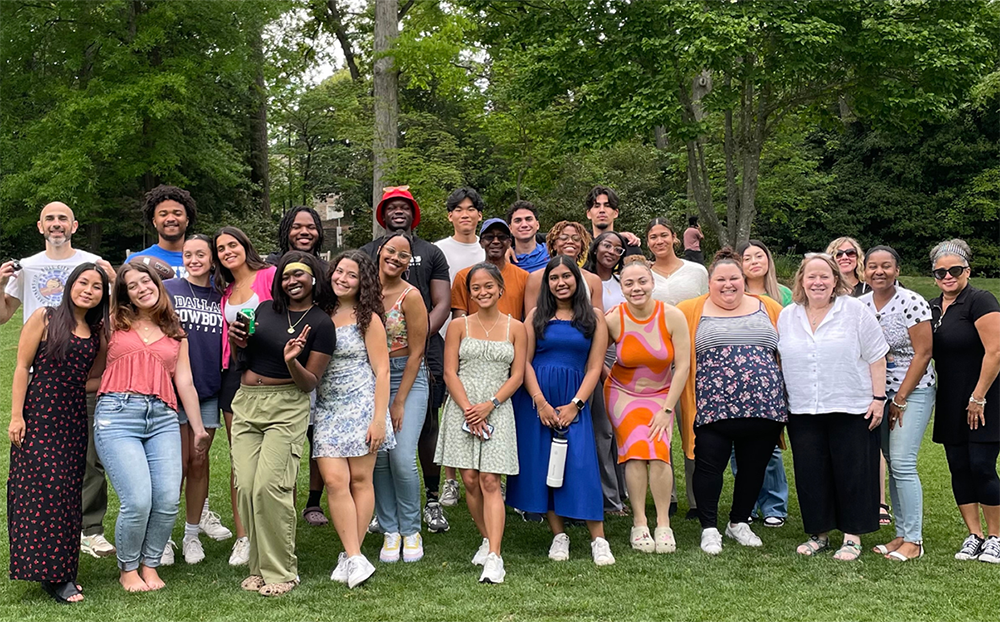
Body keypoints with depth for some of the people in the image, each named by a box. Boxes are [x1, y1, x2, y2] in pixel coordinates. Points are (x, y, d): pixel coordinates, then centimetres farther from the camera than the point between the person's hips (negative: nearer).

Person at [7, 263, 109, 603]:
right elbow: (22, 367, -5)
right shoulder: (45, 318, -3)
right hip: (39, 415, -5)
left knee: (68, 493, 7)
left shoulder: (98, 331, 11)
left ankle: (60, 570, 15)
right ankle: (50, 574, 0)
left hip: (75, 419, 5)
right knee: (44, 488, -7)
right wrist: (16, 416, -11)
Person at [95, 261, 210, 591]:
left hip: (163, 418, 3)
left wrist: (199, 430, 18)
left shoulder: (176, 334, 21)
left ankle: (149, 565, 15)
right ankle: (128, 569, 10)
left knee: (168, 500, -9)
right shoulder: (114, 325, 14)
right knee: (138, 501, -15)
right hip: (118, 415, -3)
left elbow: (186, 383, 20)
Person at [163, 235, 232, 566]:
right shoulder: (167, 290, 0)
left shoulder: (221, 298, 9)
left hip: (208, 390, 3)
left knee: (199, 463, 9)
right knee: (177, 464, -2)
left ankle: (193, 533, 21)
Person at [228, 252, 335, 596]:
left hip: (287, 407, -5)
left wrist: (292, 362, -22)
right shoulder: (266, 308, 12)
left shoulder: (321, 324, -1)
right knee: (246, 486, -2)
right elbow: (243, 358, 22)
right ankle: (258, 567, 11)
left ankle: (281, 571, -3)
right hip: (245, 403, 5)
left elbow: (310, 383, -3)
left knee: (269, 485, -15)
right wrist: (238, 341, 1)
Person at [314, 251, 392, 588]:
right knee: (334, 480, -8)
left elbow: (381, 371, -4)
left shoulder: (368, 319, 0)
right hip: (327, 408, 3)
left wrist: (379, 418, -11)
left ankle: (351, 555, 9)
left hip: (361, 405, -3)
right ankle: (354, 558, -5)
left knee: (360, 479, 0)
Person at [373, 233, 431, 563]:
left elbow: (415, 353, -8)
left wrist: (399, 402, -9)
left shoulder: (410, 296, -9)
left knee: (402, 458, -12)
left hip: (408, 378, -4)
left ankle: (410, 530, 7)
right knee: (377, 457, -1)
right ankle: (390, 531, 13)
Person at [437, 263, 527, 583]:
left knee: (490, 482, -9)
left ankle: (494, 557, -14)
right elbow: (450, 373, 2)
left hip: (497, 410, -1)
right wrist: (468, 409, -10)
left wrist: (489, 405, -11)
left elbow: (517, 376, 2)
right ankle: (487, 540, 20)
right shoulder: (459, 326, 7)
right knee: (470, 480, 1)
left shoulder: (516, 328, 6)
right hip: (462, 409, 1)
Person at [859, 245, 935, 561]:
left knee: (903, 464, -11)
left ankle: (914, 540, -3)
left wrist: (900, 399, -12)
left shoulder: (911, 303, -12)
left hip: (912, 391, -6)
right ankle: (902, 534, 15)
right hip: (877, 393, 6)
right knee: (893, 465, 8)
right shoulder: (860, 305, 5)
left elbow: (923, 353, -12)